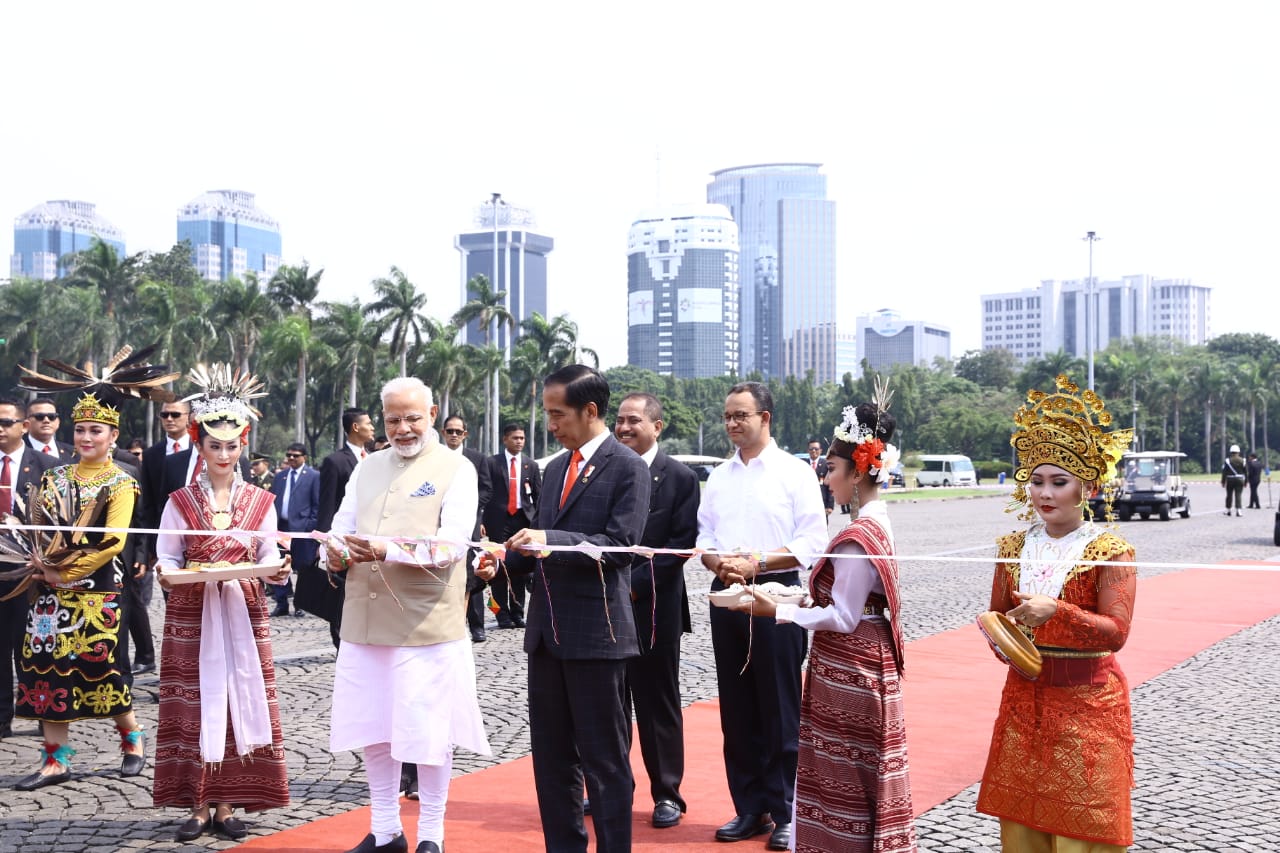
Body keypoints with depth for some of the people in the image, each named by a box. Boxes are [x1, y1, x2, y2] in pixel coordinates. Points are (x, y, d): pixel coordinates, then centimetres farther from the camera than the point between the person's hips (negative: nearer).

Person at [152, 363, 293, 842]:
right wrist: (169, 573, -19)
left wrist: (276, 569, -16)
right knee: (195, 705, 0)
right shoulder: (180, 502, 3)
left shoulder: (260, 502, 5)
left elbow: (269, 558, 6)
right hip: (192, 615, -1)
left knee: (240, 701, 0)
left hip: (243, 616, 1)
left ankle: (226, 805, 7)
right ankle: (198, 805, 8)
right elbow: (166, 558, 2)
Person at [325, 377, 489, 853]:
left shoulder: (455, 470, -2)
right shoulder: (367, 469, 15)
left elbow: (451, 545, -14)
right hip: (365, 621, 5)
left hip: (427, 625, -5)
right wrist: (335, 550, -13)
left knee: (428, 732, 0)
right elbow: (340, 528, 11)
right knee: (372, 727, 11)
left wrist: (387, 550, -26)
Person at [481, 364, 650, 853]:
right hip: (547, 630, 8)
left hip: (596, 630, -7)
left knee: (605, 757, 1)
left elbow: (620, 544, -16)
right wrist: (507, 557, -1)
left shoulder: (627, 467, -7)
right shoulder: (556, 468, 15)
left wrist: (551, 540, -24)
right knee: (551, 753, 13)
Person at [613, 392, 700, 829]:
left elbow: (682, 543, -8)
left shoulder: (680, 477, -2)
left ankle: (667, 794, 14)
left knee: (659, 703, 5)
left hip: (653, 609, -3)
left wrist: (635, 584, -14)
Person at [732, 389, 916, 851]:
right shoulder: (877, 523, 8)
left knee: (843, 781, 2)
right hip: (864, 666, 9)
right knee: (859, 779, 16)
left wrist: (779, 611, -16)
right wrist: (807, 599, 7)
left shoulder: (857, 535, -21)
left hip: (847, 672, -9)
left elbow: (843, 618, -21)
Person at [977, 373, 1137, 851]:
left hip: (1086, 703, -4)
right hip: (1024, 698, 5)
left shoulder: (1109, 551, -8)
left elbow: (1116, 632, -17)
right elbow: (998, 614, 17)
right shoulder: (1014, 549, 7)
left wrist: (1055, 611, -31)